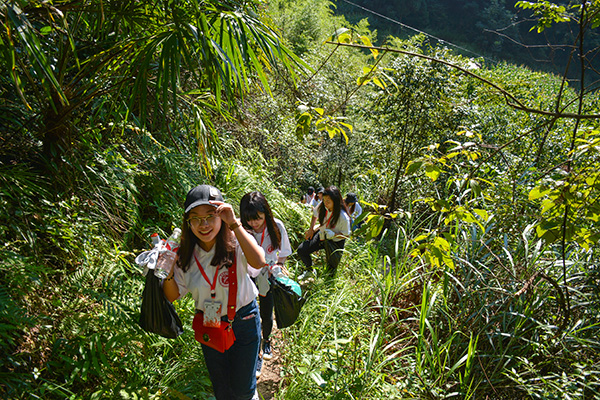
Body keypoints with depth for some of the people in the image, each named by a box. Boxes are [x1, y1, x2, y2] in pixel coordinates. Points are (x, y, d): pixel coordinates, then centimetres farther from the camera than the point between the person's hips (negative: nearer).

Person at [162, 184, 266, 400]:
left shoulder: (236, 243, -21)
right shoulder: (185, 255, -10)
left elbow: (258, 262, -43)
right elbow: (173, 296, -1)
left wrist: (234, 223, -45)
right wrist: (168, 270, -20)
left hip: (243, 321, -3)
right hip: (208, 326, 4)